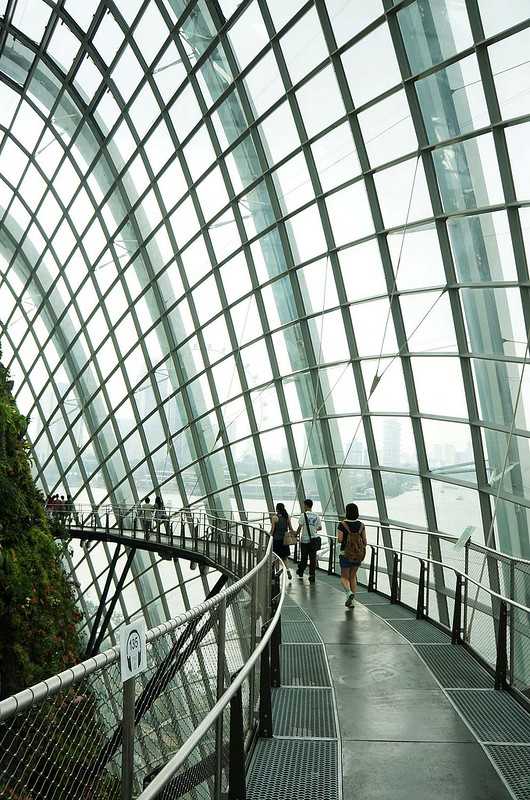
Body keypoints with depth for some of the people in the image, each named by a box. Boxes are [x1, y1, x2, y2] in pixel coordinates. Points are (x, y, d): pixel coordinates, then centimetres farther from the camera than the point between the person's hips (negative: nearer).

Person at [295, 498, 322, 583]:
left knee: (304, 557, 11)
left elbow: (300, 527, -10)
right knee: (313, 558, 4)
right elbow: (320, 528, 7)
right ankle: (312, 576, 3)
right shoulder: (316, 516, 3)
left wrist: (296, 534, 4)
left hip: (305, 539, -3)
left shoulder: (303, 515, -10)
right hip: (314, 539, 3)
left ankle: (300, 572, 28)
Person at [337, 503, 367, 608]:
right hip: (358, 555, 4)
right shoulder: (361, 525, -2)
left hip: (346, 554, -4)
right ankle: (352, 600, 18)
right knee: (353, 576, 19)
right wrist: (362, 553, 17)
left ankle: (349, 592, -18)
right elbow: (365, 542, 1)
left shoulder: (342, 524, -13)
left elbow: (340, 539, -15)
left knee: (344, 577, 10)